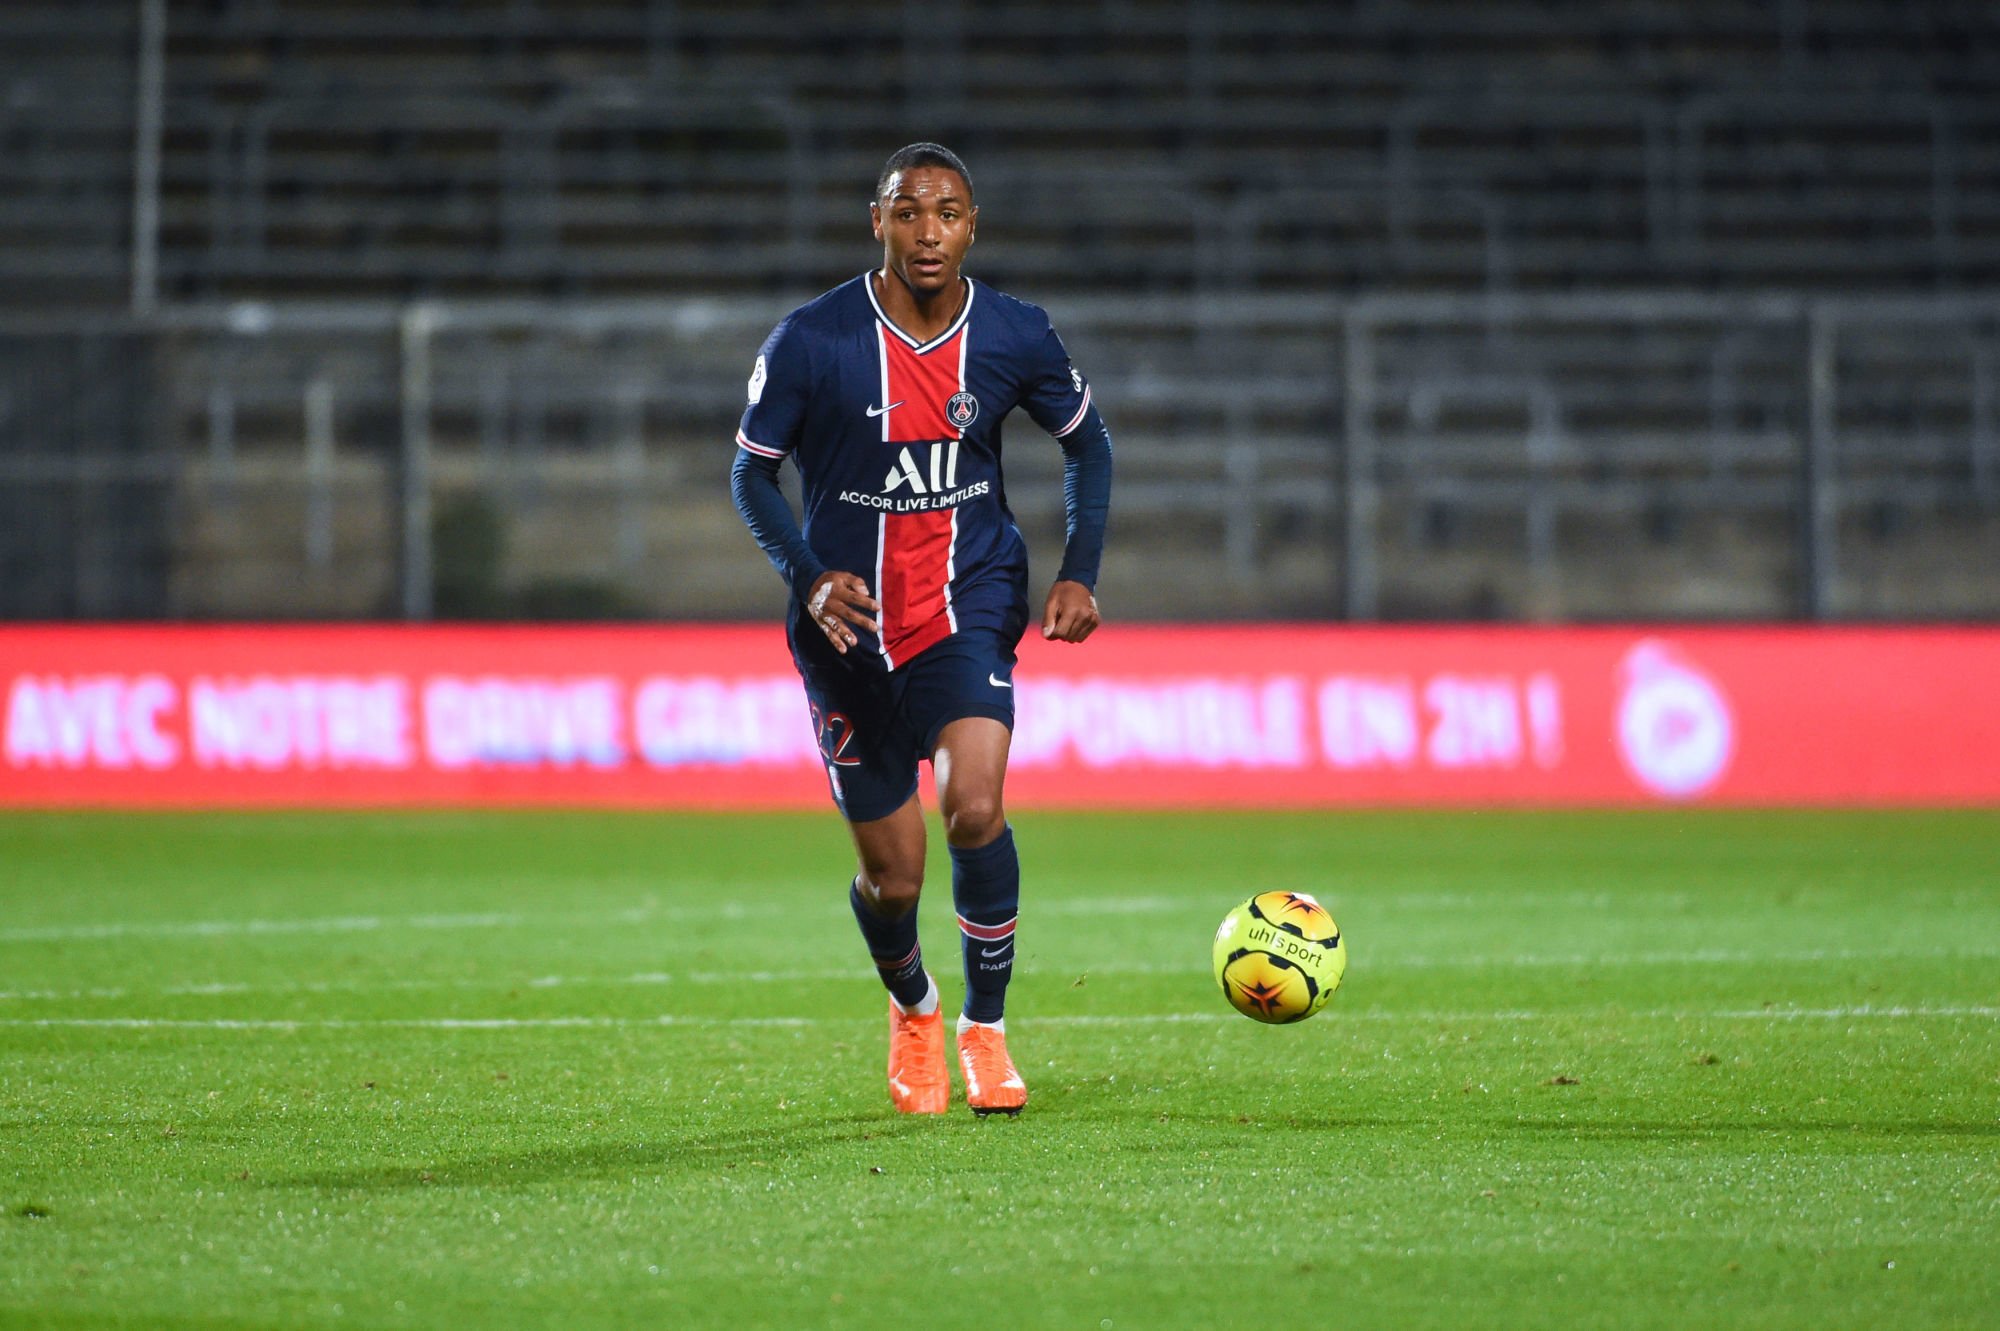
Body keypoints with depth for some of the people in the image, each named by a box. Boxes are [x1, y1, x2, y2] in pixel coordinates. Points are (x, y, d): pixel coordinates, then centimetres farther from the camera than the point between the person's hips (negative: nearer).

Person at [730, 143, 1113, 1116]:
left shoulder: (1014, 337, -5)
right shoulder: (810, 343, -12)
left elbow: (1086, 441, 12)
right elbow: (752, 474, -1)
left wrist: (1078, 572, 0)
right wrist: (810, 578, -18)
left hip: (970, 606, 0)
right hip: (851, 629, 0)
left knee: (974, 809, -23)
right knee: (891, 874, 4)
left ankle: (986, 1029, -3)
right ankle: (912, 1011, 38)